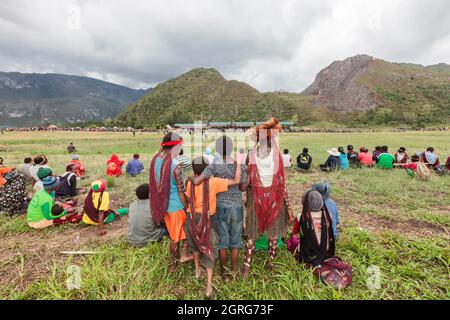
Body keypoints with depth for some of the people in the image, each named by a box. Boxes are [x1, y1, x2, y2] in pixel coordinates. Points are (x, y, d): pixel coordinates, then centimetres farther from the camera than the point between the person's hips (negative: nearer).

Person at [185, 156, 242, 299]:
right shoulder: (213, 182, -15)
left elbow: (188, 201, 5)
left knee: (195, 244, 29)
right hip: (206, 219, -3)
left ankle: (197, 270, 45)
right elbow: (236, 181, -18)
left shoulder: (190, 183, -5)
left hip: (192, 218, 3)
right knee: (209, 250, 10)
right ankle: (209, 285, 7)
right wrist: (238, 163, -12)